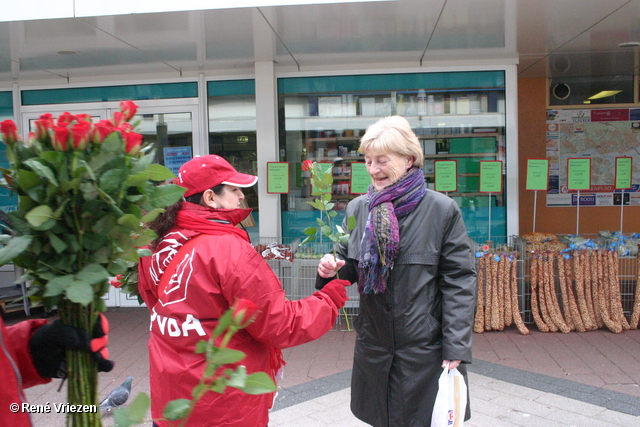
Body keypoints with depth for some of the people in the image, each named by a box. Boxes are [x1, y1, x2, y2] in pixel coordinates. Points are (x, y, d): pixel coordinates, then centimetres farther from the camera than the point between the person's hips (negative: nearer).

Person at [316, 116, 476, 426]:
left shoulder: (442, 209, -8)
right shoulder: (357, 208, 4)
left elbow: (459, 281, -8)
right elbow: (350, 270, 11)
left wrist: (456, 347, -11)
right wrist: (332, 270, -13)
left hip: (426, 350, -3)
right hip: (374, 346, 4)